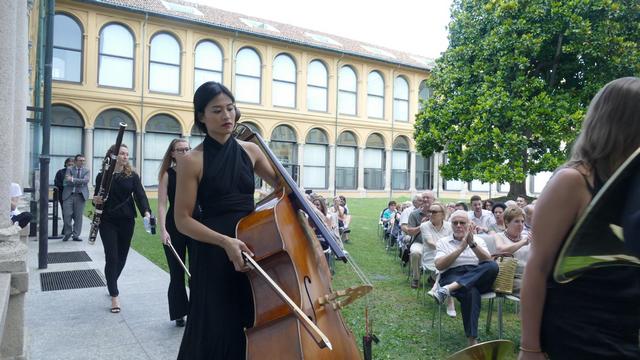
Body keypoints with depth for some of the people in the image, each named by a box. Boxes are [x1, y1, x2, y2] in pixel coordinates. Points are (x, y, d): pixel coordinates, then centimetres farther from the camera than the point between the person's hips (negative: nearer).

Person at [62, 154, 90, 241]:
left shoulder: (86, 170, 10)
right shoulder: (69, 169, 7)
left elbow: (85, 180, -9)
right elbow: (66, 181, -7)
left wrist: (73, 179, -15)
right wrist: (79, 182, -12)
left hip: (80, 195, 1)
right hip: (69, 195, -1)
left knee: (78, 216, 3)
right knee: (67, 215, -4)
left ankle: (76, 235, 12)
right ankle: (68, 233, 15)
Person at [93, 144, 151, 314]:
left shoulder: (132, 176, 1)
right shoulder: (102, 175, 0)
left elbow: (140, 194, -11)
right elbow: (96, 198, 6)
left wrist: (146, 212, -28)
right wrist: (96, 200, -19)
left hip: (127, 221, 2)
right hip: (108, 222, -2)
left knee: (122, 256, 12)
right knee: (112, 258, -6)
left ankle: (112, 284, 38)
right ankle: (114, 295, 3)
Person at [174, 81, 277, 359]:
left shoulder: (250, 151, 5)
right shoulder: (192, 161, -8)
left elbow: (281, 184, 19)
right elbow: (183, 220, -9)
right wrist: (224, 241, -22)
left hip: (253, 246, 4)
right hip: (214, 255, -4)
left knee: (256, 326, 11)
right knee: (217, 331, 4)